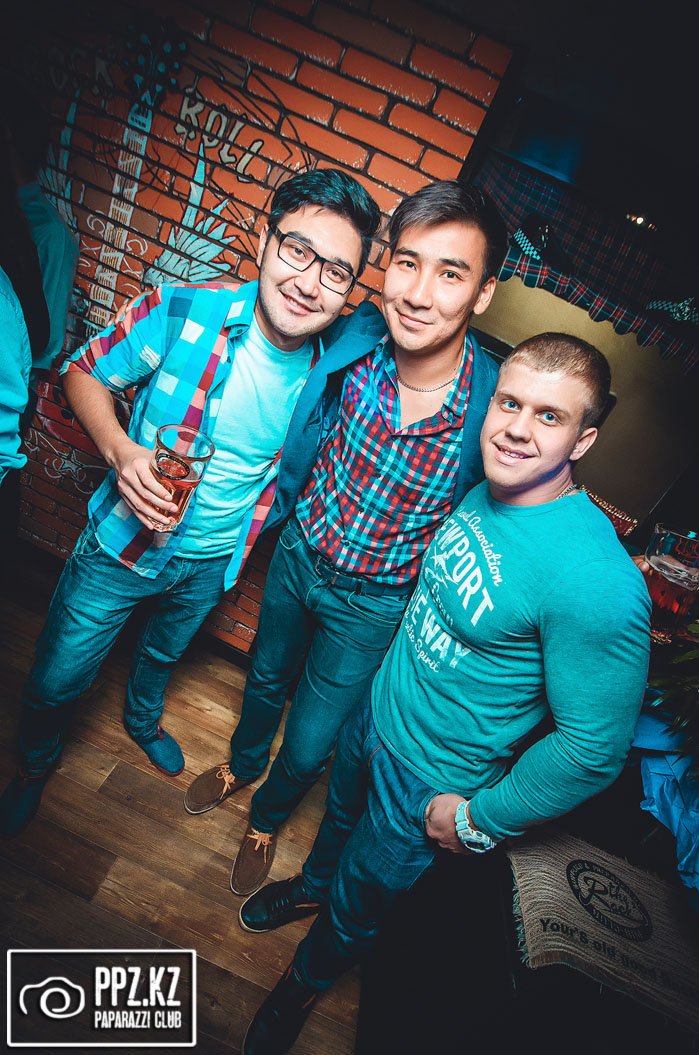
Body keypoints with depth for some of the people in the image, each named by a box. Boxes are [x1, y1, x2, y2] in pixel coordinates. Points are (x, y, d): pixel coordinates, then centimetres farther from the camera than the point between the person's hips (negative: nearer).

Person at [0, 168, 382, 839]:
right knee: (56, 679, 15)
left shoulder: (334, 364, -17)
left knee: (165, 651, 32)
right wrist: (122, 451, -30)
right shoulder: (182, 313, -25)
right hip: (124, 541, -2)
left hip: (214, 561, 3)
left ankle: (142, 719, 67)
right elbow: (84, 371, -11)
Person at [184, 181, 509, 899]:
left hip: (376, 604, -3)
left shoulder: (497, 409, -29)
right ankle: (241, 764, 63)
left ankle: (268, 815, 52)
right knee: (266, 678, 28)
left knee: (310, 745, 15)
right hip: (299, 554, 3)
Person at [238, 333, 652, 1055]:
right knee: (339, 819, 33)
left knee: (358, 900, 22)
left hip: (429, 781, -5)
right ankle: (311, 884, 67)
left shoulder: (596, 583, -34)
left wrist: (481, 819, -15)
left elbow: (595, 746, -26)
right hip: (374, 714, 6)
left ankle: (306, 980, 56)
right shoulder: (484, 492, -10)